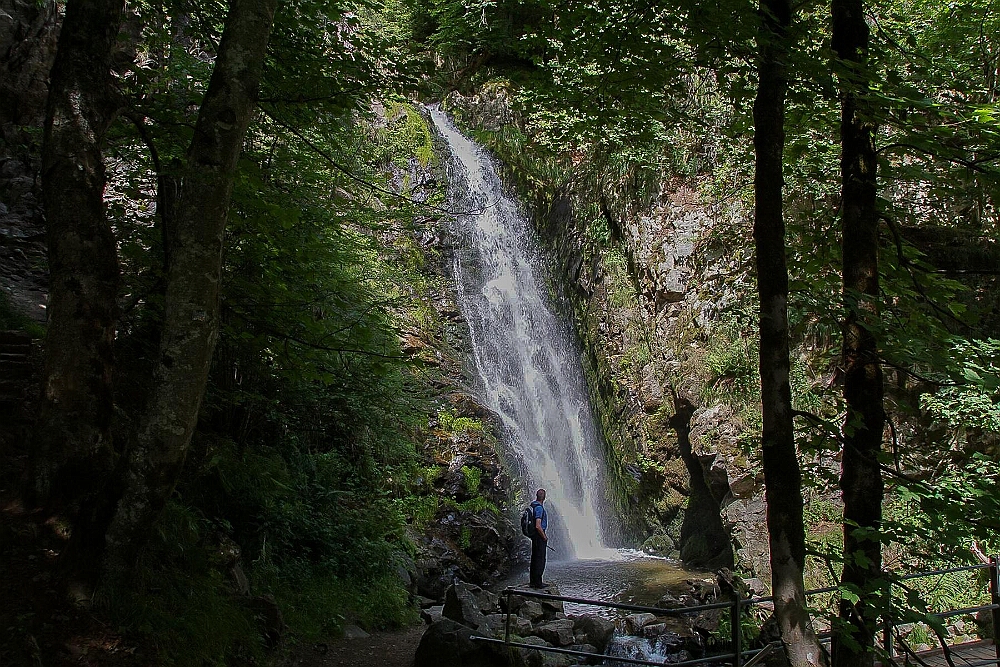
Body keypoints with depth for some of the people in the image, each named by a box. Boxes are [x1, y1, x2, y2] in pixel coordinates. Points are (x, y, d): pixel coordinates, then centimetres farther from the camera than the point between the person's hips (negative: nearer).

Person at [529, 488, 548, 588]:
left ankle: (533, 581, 20)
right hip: (539, 535, -10)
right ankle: (537, 583, -2)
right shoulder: (539, 508, -20)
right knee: (540, 560, -5)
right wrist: (544, 537, -13)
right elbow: (538, 526, -25)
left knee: (534, 558, 14)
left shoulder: (533, 506, 10)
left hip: (534, 535, 10)